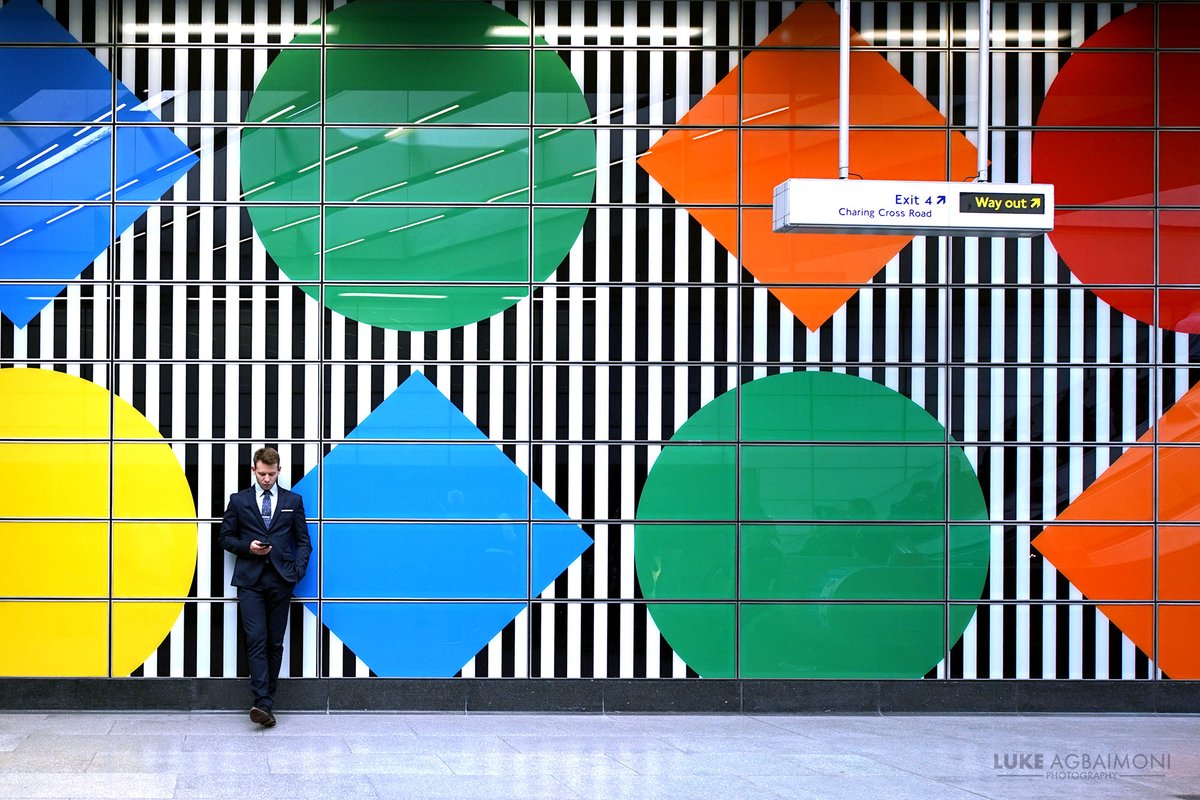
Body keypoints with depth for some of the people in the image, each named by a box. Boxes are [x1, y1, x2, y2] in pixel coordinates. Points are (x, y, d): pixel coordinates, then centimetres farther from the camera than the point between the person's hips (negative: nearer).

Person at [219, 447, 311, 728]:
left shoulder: (293, 501, 10)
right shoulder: (238, 501, 8)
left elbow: (303, 541, 11)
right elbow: (226, 537, 11)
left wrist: (298, 570, -3)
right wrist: (247, 547, -7)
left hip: (280, 580, 1)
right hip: (250, 580, -1)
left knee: (275, 642, 3)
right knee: (256, 641, -12)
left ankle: (266, 702, 10)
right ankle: (263, 704, -19)